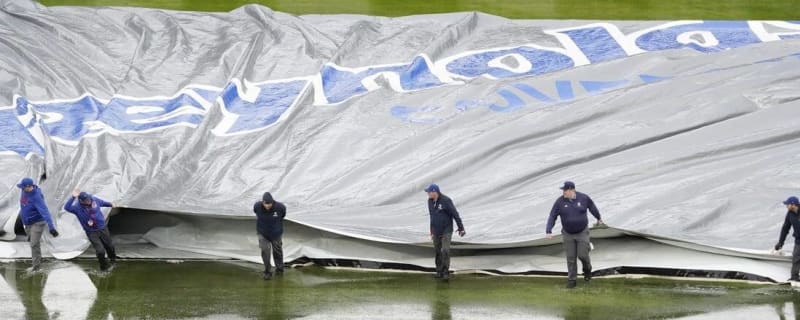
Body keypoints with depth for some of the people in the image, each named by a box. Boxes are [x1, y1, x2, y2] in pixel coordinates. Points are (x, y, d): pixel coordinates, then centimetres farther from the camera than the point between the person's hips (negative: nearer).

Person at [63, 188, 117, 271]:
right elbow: (67, 207, -40)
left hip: (102, 228, 4)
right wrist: (73, 197, -50)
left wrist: (110, 204, 31)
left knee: (109, 246, 19)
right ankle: (104, 266, 15)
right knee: (100, 250, -12)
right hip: (91, 232, -4)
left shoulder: (94, 200, -11)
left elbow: (102, 202, 12)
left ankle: (113, 260, 48)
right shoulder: (77, 207, -22)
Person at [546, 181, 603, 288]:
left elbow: (592, 206, 6)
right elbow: (552, 217, -12)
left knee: (582, 255, -4)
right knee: (571, 257, 2)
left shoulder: (583, 198, -14)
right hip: (568, 234, 1)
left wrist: (598, 218, 22)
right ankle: (572, 280, 15)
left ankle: (587, 269, 30)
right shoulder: (560, 202, -14)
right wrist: (549, 232, -24)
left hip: (582, 232, -1)